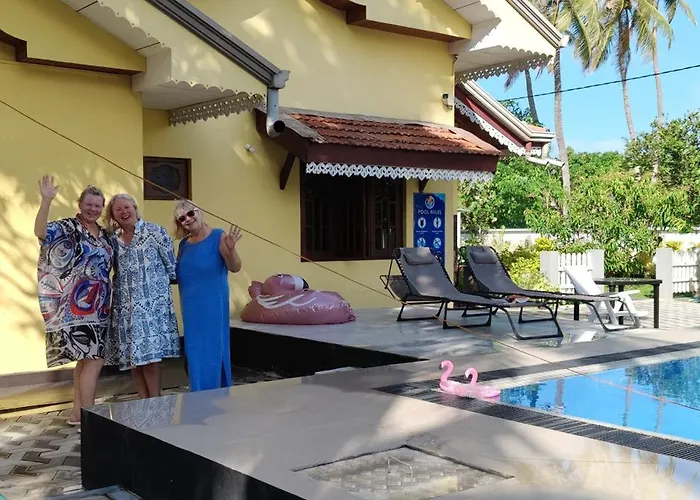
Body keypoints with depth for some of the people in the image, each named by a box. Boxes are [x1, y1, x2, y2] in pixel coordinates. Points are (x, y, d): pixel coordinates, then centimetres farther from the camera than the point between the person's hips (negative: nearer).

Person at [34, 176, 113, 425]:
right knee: (95, 359, -10)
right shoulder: (67, 227, -8)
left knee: (86, 359, 12)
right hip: (78, 308, -8)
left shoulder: (104, 234, 14)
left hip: (96, 308, 8)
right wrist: (46, 200, -39)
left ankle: (78, 412, 22)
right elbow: (40, 232, -28)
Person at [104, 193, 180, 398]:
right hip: (125, 305, 5)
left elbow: (171, 265, -1)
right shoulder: (113, 239, 9)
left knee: (149, 353, -7)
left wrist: (158, 281, 5)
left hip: (152, 302, -5)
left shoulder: (154, 231, -4)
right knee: (132, 354, 7)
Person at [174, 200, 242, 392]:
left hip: (213, 305, -6)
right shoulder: (184, 243, 11)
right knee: (194, 353, 11)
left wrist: (231, 248, -31)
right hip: (190, 307, 6)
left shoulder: (218, 236, -7)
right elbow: (177, 274, 20)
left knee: (211, 351, -3)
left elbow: (235, 268, -13)